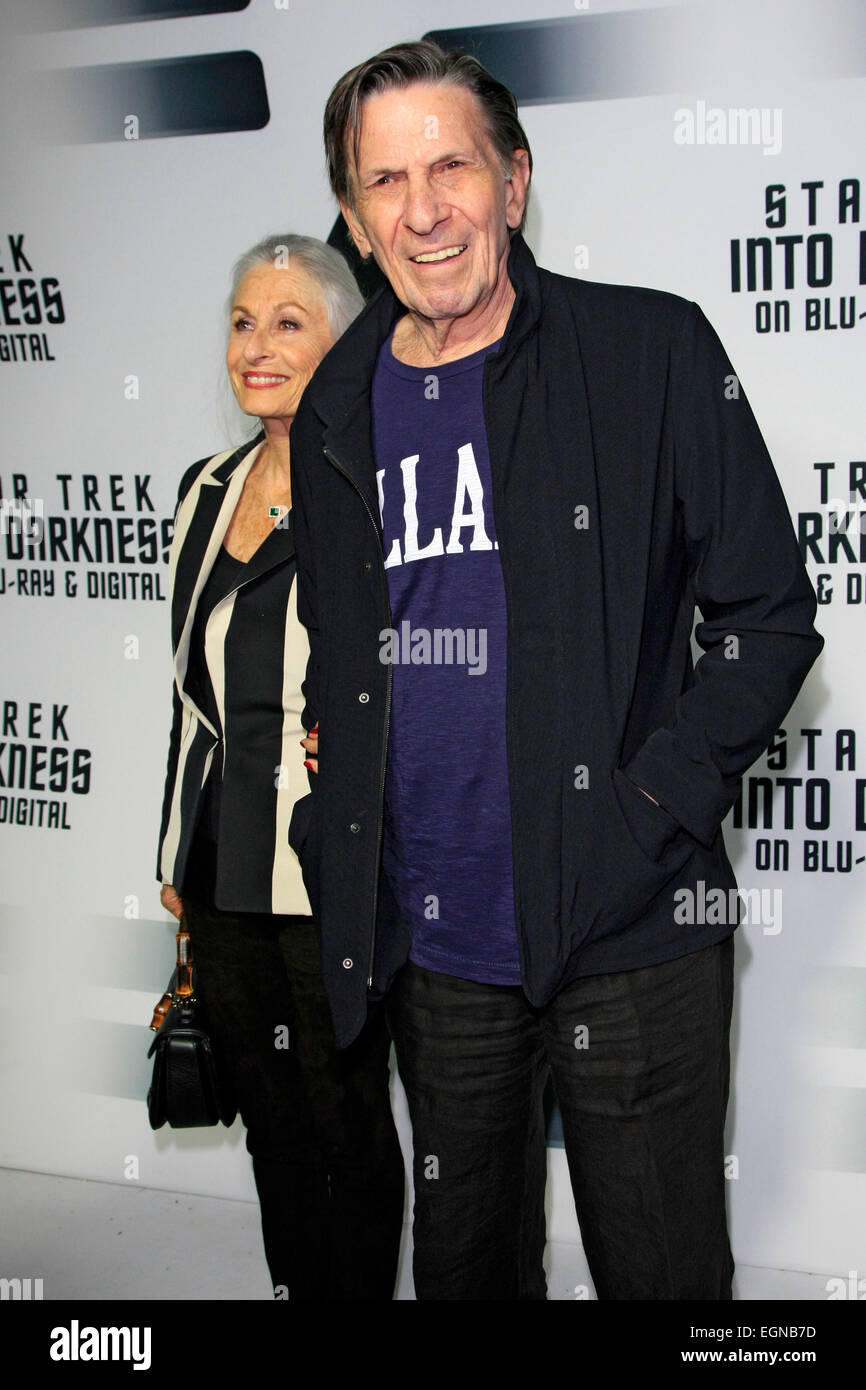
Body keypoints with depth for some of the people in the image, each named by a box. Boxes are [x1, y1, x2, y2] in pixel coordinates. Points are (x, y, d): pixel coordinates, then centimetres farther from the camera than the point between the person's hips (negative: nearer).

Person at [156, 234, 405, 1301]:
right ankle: (293, 1286, 34)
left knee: (348, 1122, 9)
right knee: (272, 1126, 17)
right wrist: (176, 852, 18)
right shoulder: (208, 489, 10)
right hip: (225, 876, 6)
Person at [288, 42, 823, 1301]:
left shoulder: (652, 353, -5)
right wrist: (331, 828, 7)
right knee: (462, 1262, 20)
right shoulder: (336, 415, 9)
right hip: (430, 942, 4)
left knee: (661, 1270, 8)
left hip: (629, 928, -4)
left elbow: (769, 615, -4)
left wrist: (654, 804, -12)